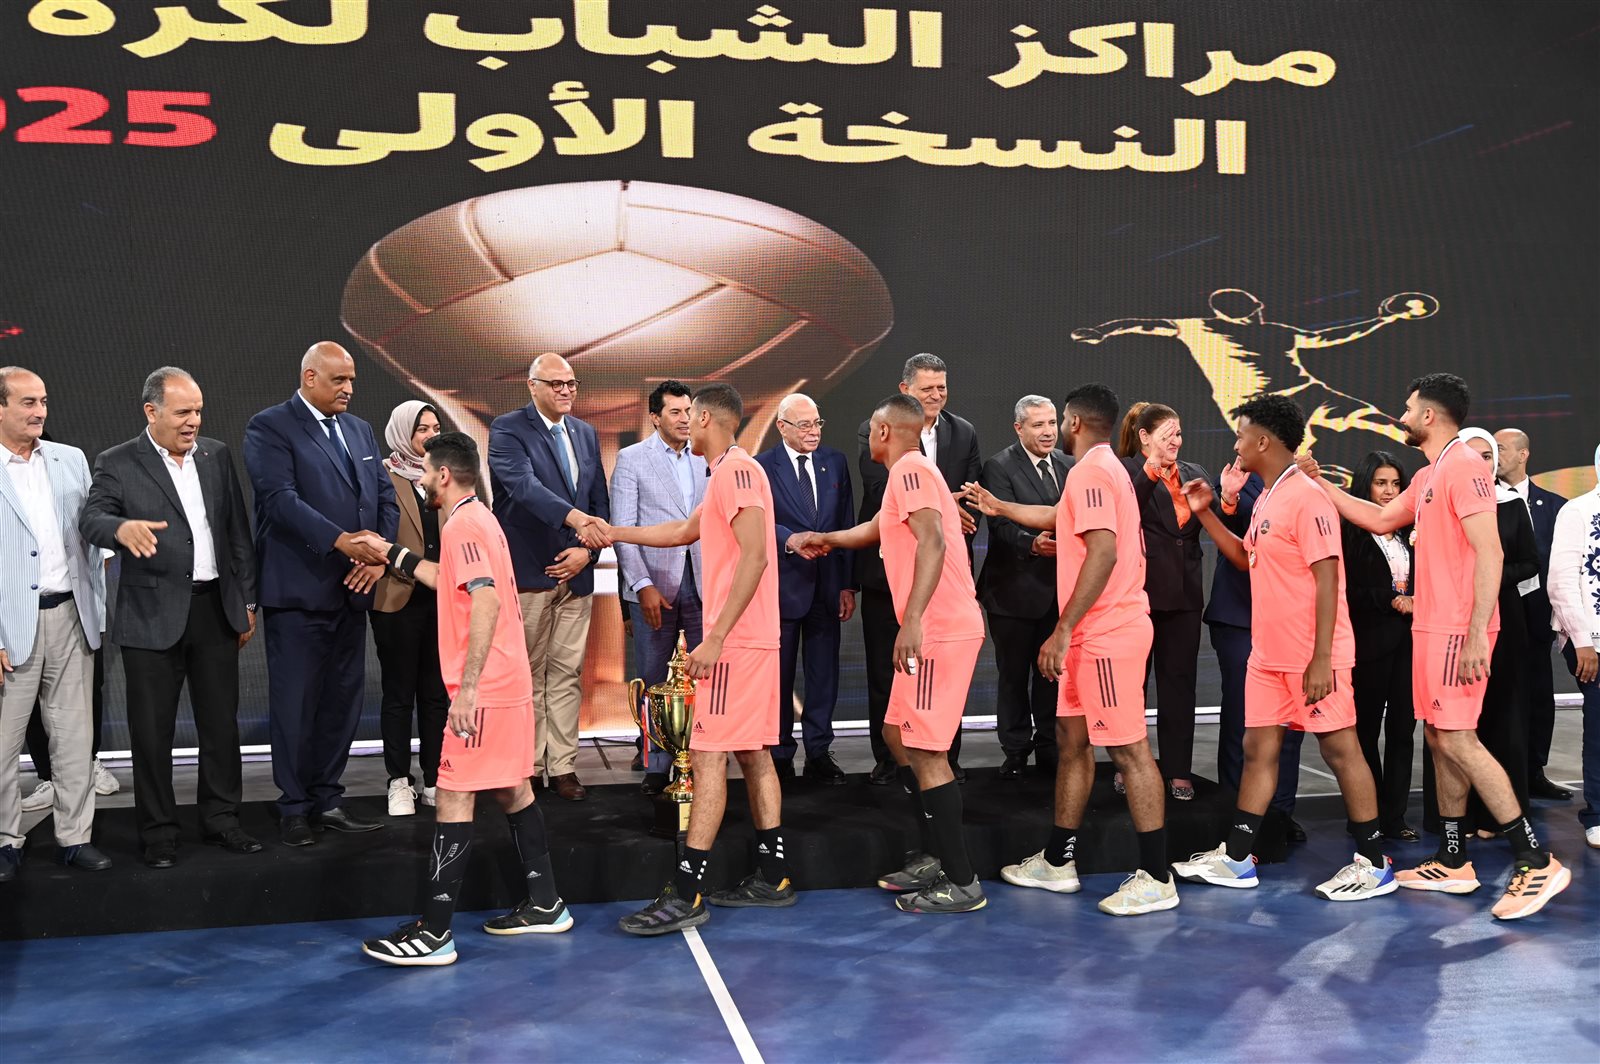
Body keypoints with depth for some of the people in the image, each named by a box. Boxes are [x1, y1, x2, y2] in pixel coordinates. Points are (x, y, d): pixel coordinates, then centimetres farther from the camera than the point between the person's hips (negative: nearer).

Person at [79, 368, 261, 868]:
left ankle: (220, 818, 25)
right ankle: (158, 832, 17)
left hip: (216, 608, 4)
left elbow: (238, 531, 10)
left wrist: (246, 601, 9)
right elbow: (91, 519, -19)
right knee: (152, 730, 4)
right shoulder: (117, 464, -4)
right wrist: (122, 527, -42)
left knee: (221, 722, 11)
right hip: (154, 615, -3)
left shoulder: (217, 455, 8)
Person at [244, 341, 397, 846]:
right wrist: (340, 541, -27)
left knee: (343, 699, 10)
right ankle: (294, 807, 13)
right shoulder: (269, 427, -5)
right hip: (298, 591, -6)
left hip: (352, 591, 6)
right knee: (295, 702, 2)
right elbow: (281, 498, -18)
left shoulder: (360, 430, 16)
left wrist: (379, 555, -5)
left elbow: (385, 496, 12)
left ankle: (327, 798, 20)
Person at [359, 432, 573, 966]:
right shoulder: (477, 518, 17)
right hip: (507, 683, 10)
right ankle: (544, 904, 24)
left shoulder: (463, 524, -14)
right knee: (511, 790, 16)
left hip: (482, 690, -10)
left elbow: (485, 600, -26)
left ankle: (433, 932, -5)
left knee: (454, 799, -7)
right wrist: (393, 554, 33)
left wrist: (467, 686, -28)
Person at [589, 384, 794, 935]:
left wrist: (716, 636, -25)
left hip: (735, 641, -10)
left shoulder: (735, 469, -13)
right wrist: (614, 533, 38)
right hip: (753, 639, 10)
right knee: (753, 754, 13)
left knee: (708, 757, -10)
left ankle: (685, 895, -9)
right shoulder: (730, 473, 19)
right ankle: (771, 877, 19)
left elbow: (755, 555, -23)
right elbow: (684, 531, 34)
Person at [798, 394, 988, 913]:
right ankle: (933, 856, 24)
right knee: (898, 735, 18)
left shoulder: (910, 469, -10)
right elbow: (875, 529, 40)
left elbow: (933, 541, -26)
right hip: (933, 631, 10)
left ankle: (961, 882, -2)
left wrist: (912, 620, -33)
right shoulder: (910, 472, 21)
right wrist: (823, 539, 54)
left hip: (936, 632, -10)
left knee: (925, 752, -8)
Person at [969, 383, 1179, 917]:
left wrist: (1062, 631, -24)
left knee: (1128, 749, -7)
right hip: (1094, 635, 11)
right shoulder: (1105, 469, 19)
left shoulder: (1091, 471, -14)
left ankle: (1156, 878, -2)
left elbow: (1103, 552, -25)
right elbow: (1059, 517, 37)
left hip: (1108, 634, -11)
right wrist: (998, 507, 46)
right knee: (1072, 739, 14)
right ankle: (1057, 862, 23)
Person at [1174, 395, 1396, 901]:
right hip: (1268, 653, 9)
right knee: (1259, 747, 11)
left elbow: (1327, 580, -20)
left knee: (1340, 749, 0)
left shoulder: (1307, 499, -17)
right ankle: (1236, 858, 17)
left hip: (1311, 656, -9)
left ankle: (1374, 864, 10)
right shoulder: (1266, 499, 12)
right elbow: (1246, 558, 25)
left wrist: (1321, 659, -23)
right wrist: (1206, 513, 15)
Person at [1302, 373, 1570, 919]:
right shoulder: (1427, 477, 17)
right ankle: (1452, 862, 17)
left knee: (1457, 739, -12)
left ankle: (1537, 863, -8)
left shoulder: (1463, 465, -13)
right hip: (1431, 627, 10)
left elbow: (1489, 554, -19)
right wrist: (1318, 482, 27)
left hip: (1458, 630, -10)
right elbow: (1380, 519, 30)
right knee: (1439, 738, 11)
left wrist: (1477, 633, -24)